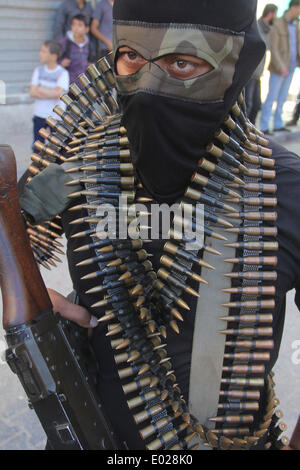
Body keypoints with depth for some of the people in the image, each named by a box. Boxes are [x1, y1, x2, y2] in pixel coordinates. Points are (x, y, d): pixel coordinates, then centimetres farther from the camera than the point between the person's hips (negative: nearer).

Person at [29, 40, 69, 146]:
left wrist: (40, 89, -9)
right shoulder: (38, 70, 5)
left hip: (56, 117, -4)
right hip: (39, 115, 4)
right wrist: (50, 93, -15)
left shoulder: (63, 73, -8)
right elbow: (32, 92, -3)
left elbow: (57, 93, -19)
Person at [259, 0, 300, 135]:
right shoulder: (277, 24, -12)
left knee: (282, 96, 10)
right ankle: (264, 126, 1)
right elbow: (273, 48, -17)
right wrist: (280, 67, -25)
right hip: (278, 68, -7)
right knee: (272, 97, -5)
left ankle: (278, 124, 16)